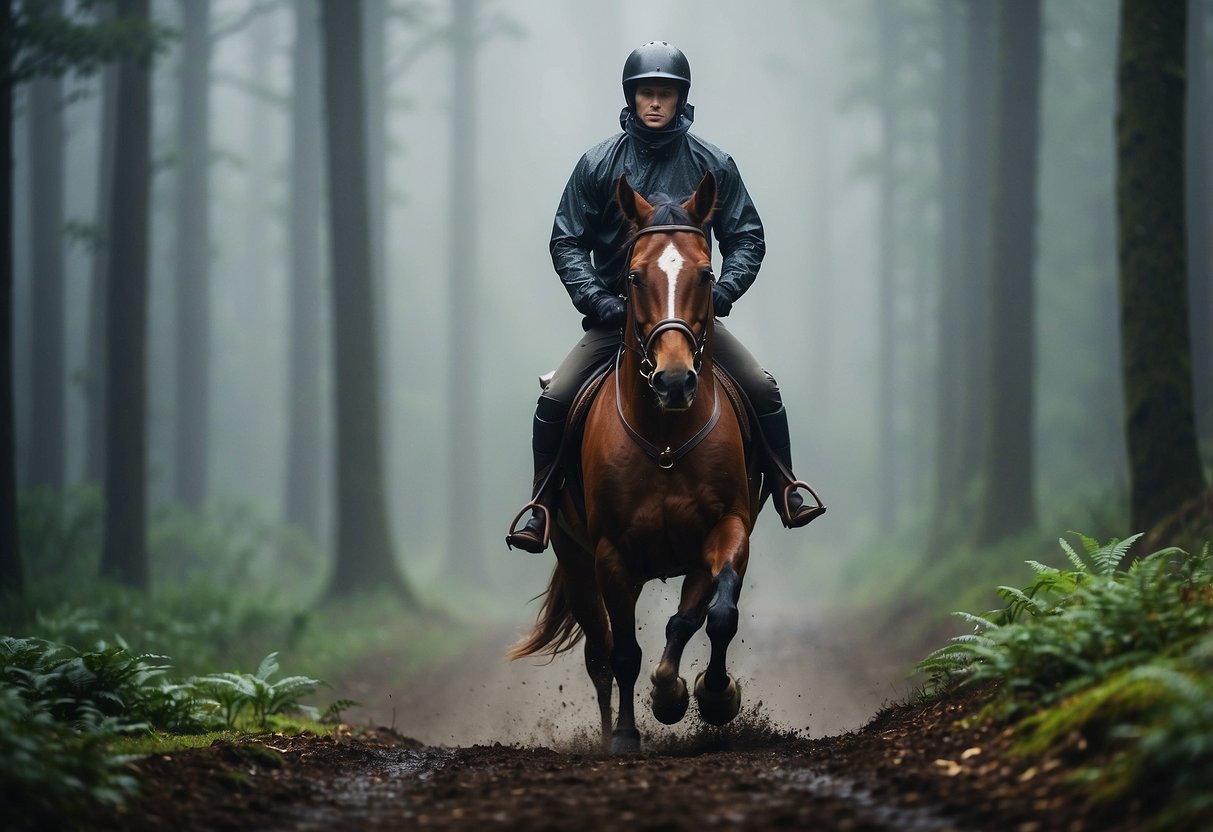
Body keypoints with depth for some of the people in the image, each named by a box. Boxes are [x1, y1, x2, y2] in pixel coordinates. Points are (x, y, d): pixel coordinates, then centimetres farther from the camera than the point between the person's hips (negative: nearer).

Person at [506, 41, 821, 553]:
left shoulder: (713, 165, -1)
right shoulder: (598, 164, -2)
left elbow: (747, 238, 3)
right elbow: (566, 243, 0)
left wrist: (721, 294, -14)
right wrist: (598, 301, -14)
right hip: (616, 314, 0)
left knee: (763, 391, -12)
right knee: (555, 400, -16)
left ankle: (787, 494, 5)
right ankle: (541, 510, -2)